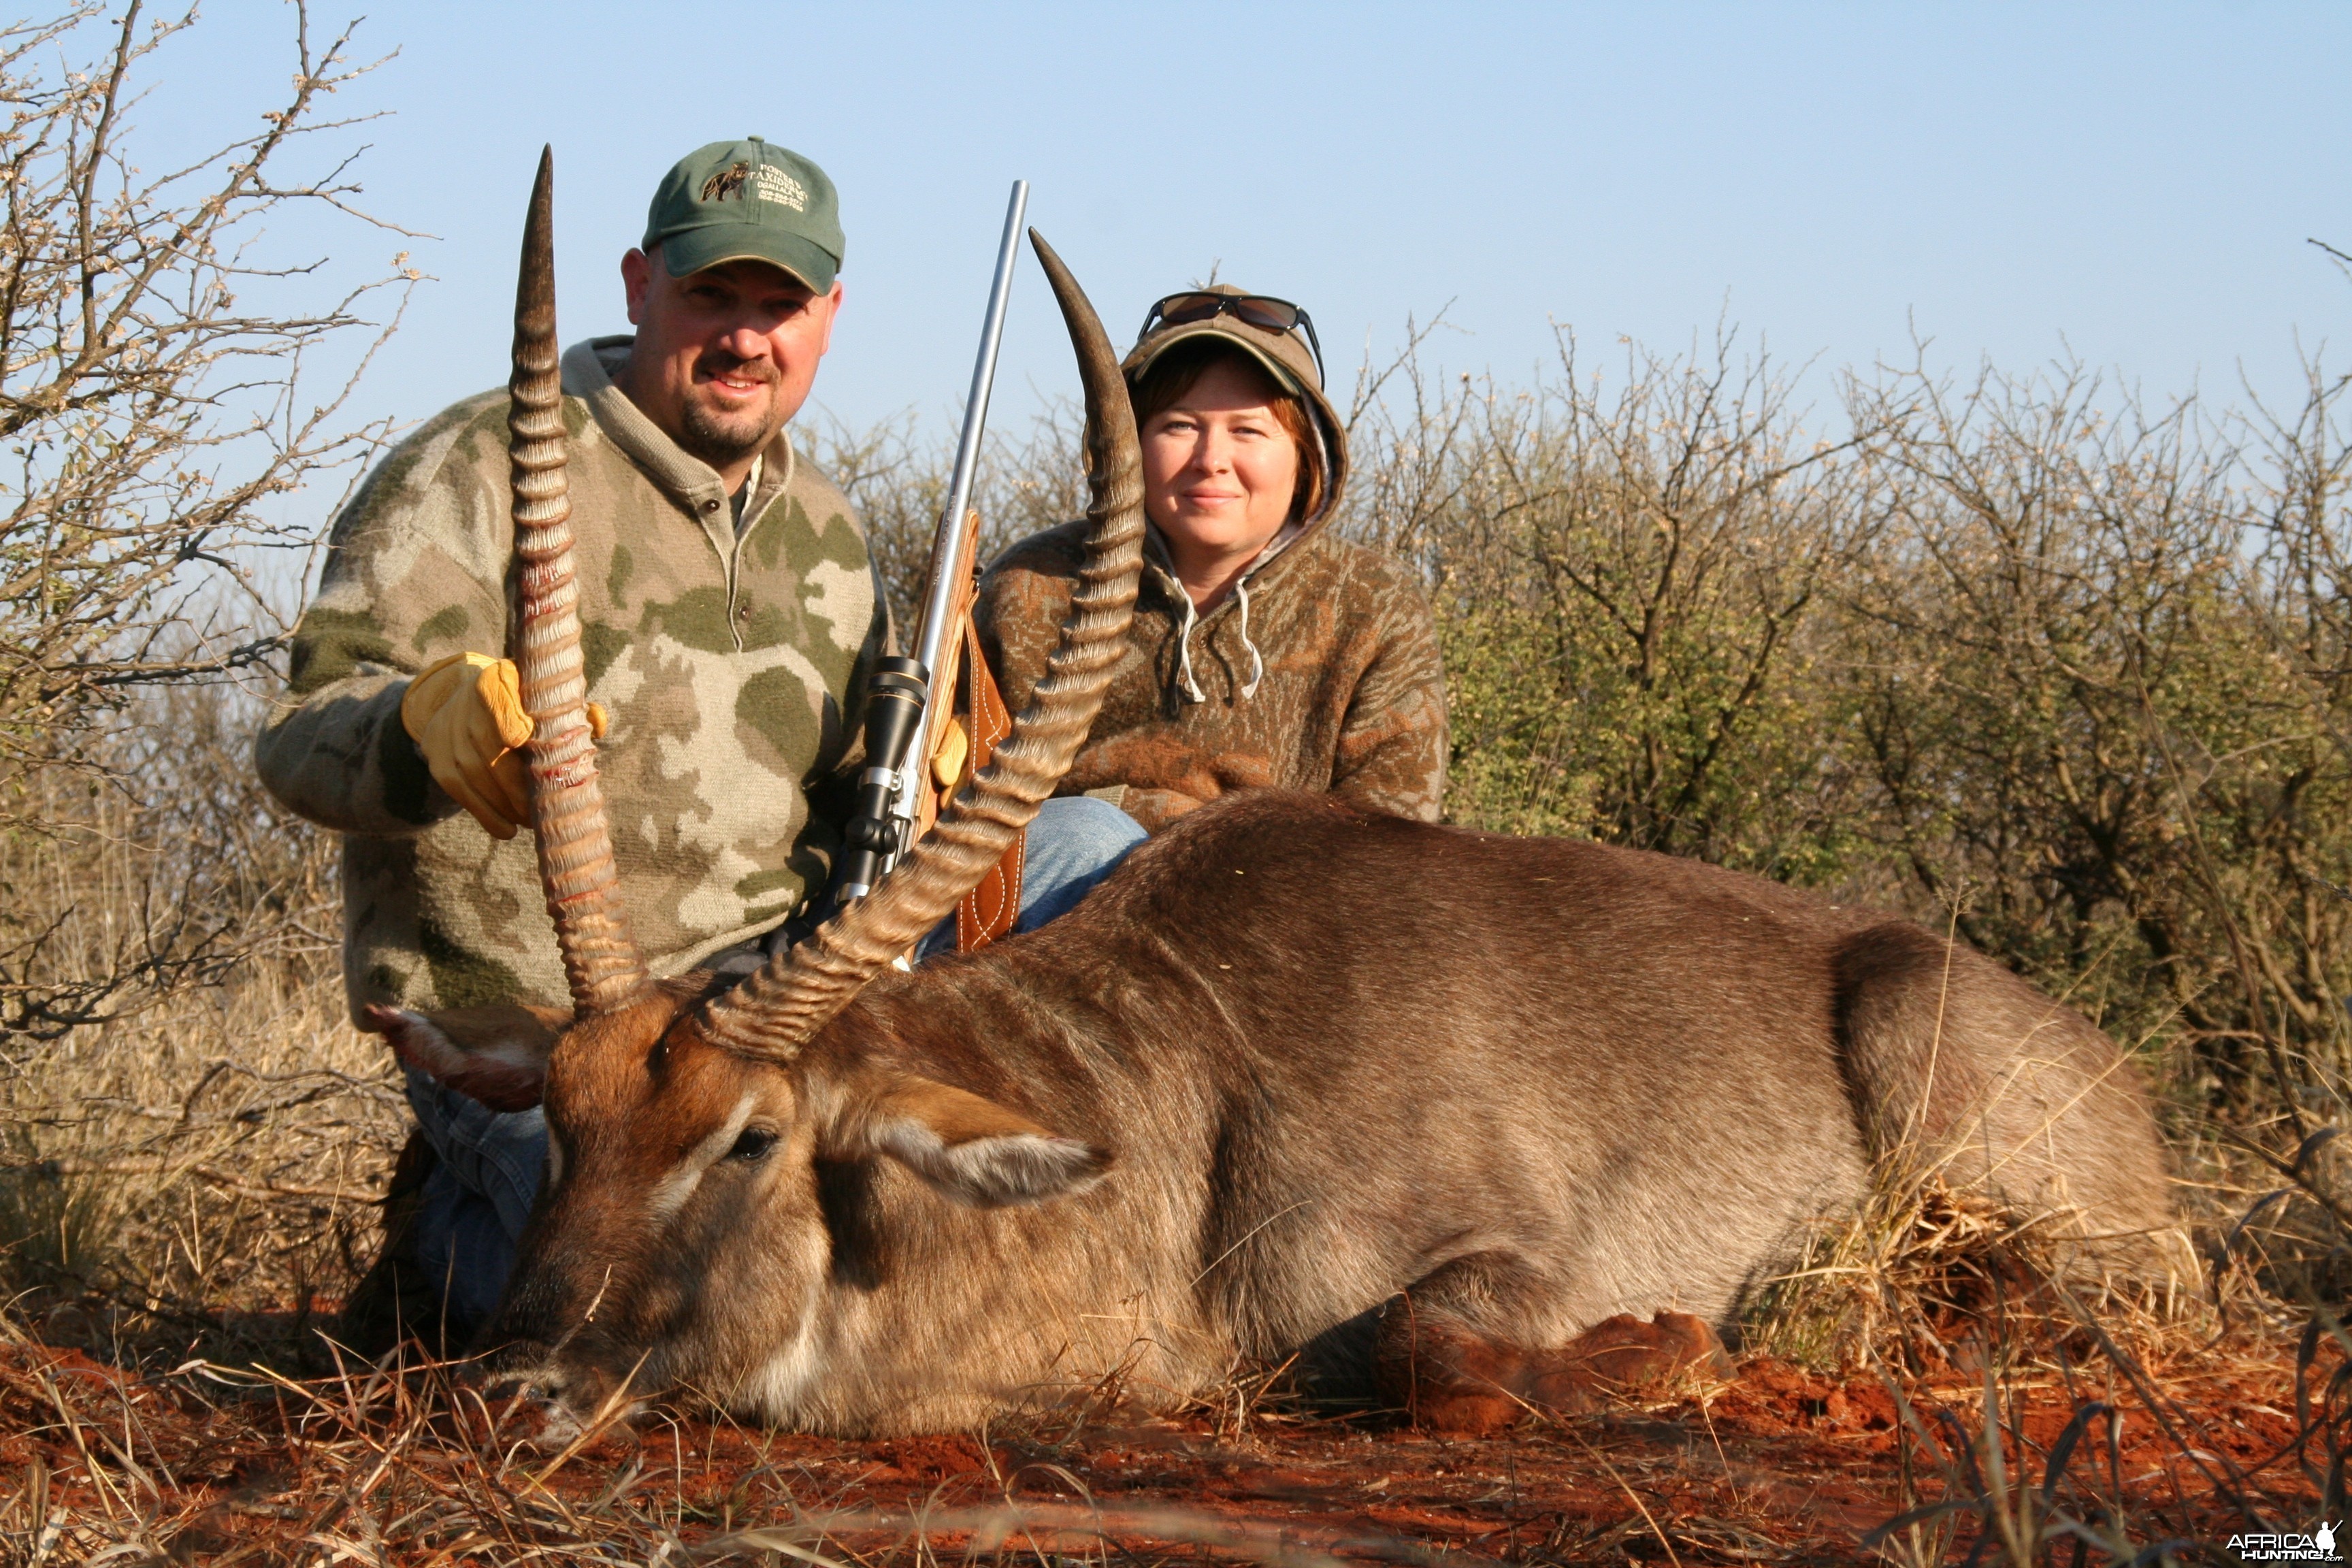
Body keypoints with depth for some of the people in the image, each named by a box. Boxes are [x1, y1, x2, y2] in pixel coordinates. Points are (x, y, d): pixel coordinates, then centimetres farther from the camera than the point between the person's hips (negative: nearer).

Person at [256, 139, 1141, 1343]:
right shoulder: (483, 470, -8)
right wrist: (432, 730, -41)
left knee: (1093, 851, 1)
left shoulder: (823, 533, 14)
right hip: (532, 1024, -7)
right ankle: (462, 1235, 5)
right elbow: (306, 736, -17)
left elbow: (845, 807, 22)